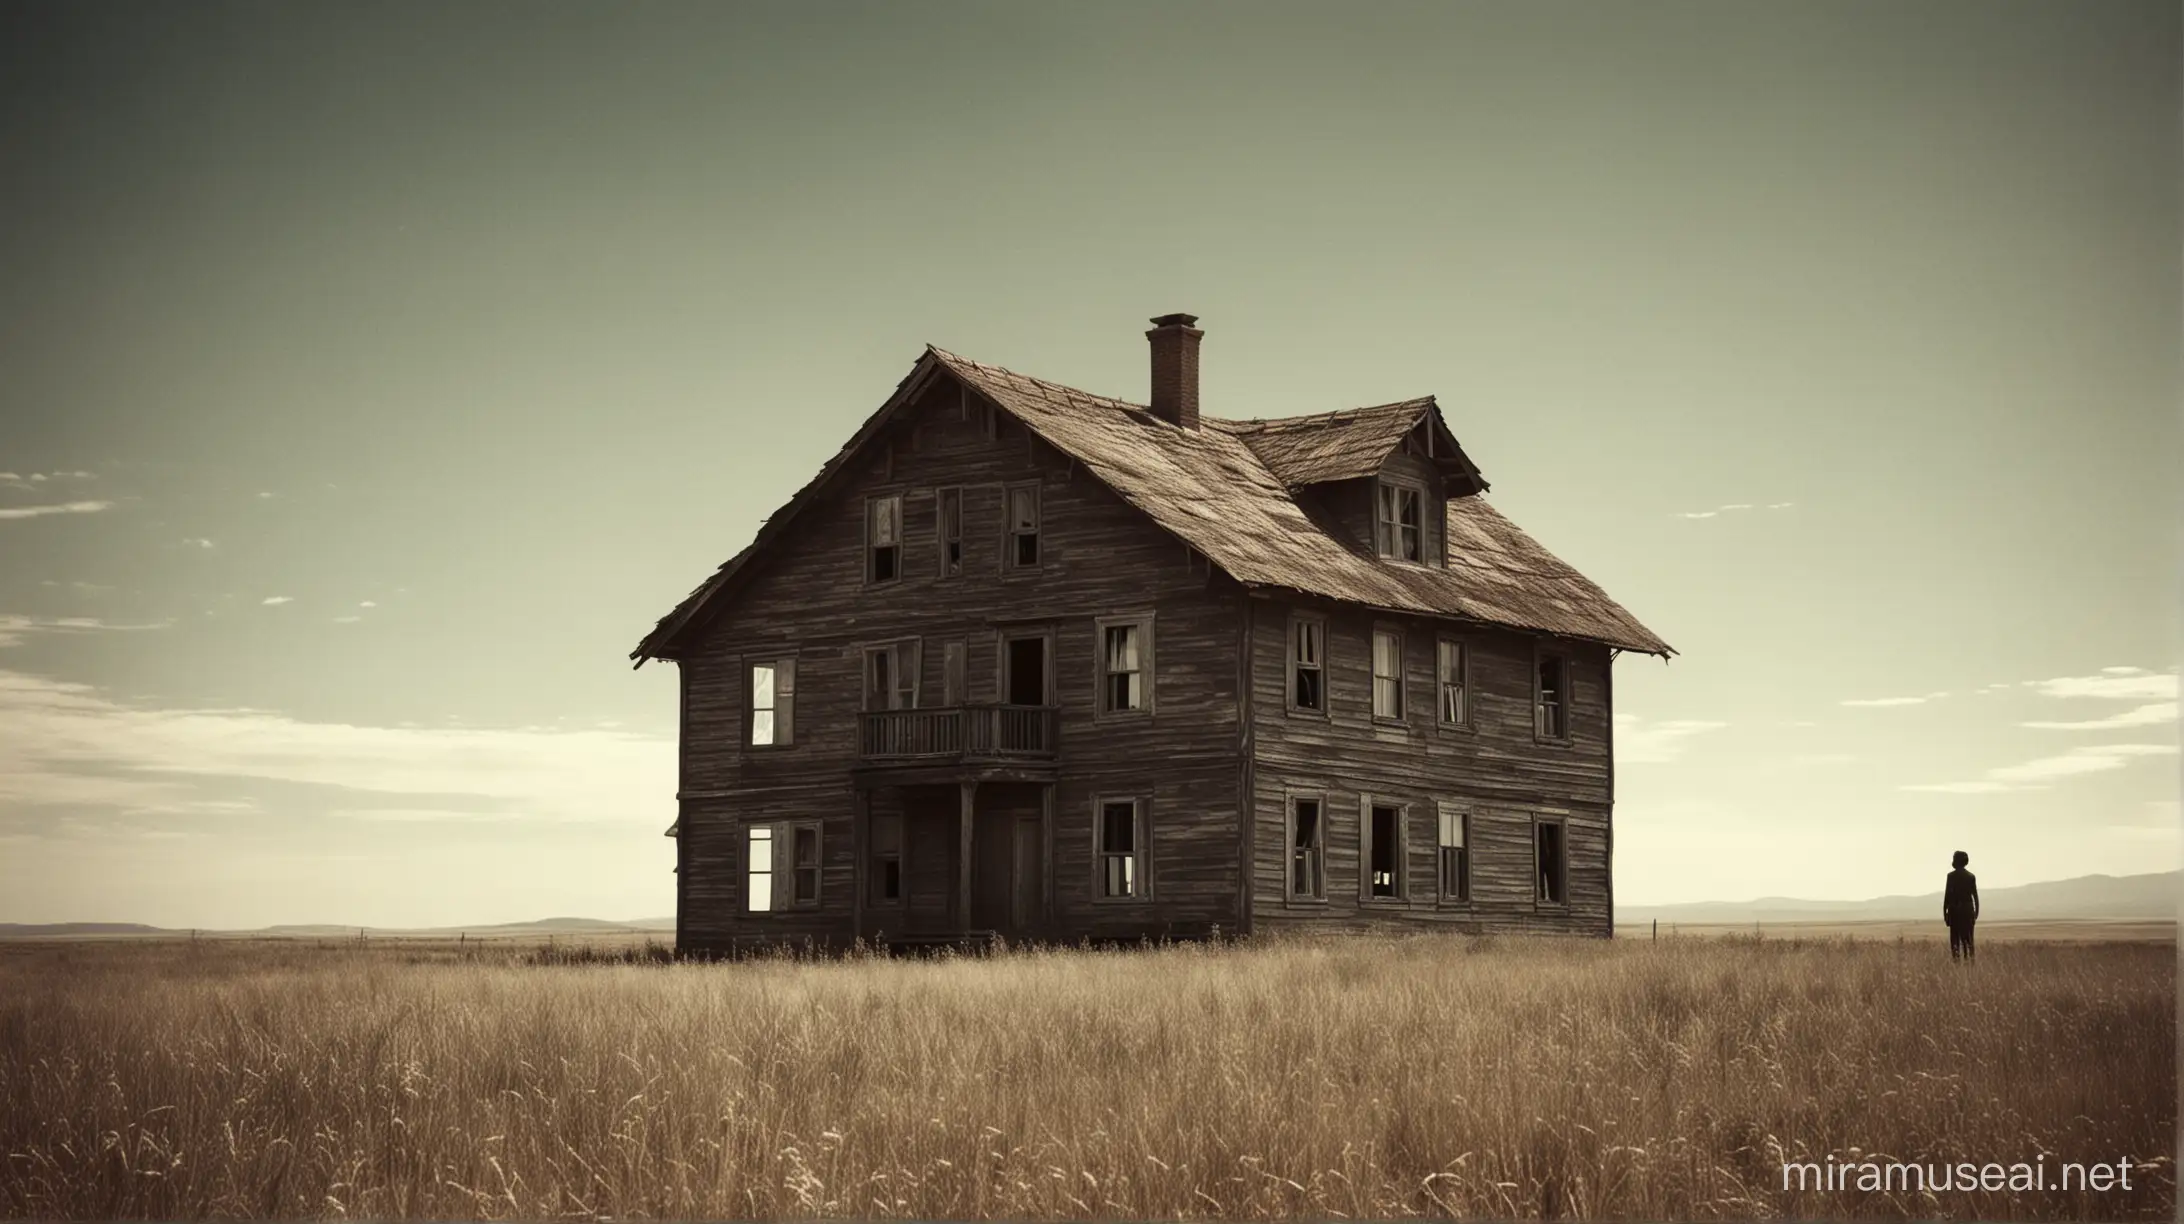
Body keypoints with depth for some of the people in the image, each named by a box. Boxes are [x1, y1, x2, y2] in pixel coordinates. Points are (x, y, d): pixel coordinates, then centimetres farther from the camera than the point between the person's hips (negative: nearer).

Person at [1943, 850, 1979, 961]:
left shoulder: (1951, 876, -6)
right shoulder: (1971, 876, 5)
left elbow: (1947, 894, -7)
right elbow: (1975, 895, 7)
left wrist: (1944, 911, -1)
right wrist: (1976, 911, 15)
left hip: (1954, 909, -3)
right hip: (1968, 909, 3)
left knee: (1955, 937, -1)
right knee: (1968, 937, 6)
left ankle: (1956, 959, -8)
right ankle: (1969, 959, 0)